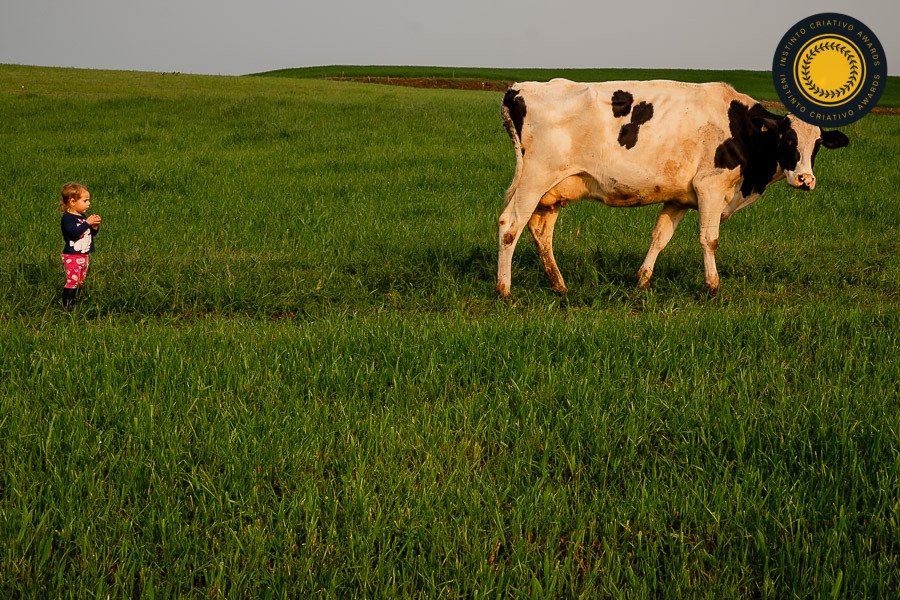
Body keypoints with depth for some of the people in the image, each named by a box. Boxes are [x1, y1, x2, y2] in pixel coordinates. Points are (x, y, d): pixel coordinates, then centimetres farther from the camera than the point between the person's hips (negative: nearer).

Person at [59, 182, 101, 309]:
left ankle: (75, 303, 23)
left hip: (84, 256, 9)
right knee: (72, 281, -9)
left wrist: (95, 227, -2)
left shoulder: (82, 217, 13)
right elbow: (74, 233, -29)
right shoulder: (67, 218, -14)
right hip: (72, 256, -9)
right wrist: (87, 223, -26)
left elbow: (91, 234, 18)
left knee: (80, 282, 13)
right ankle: (67, 306, -5)